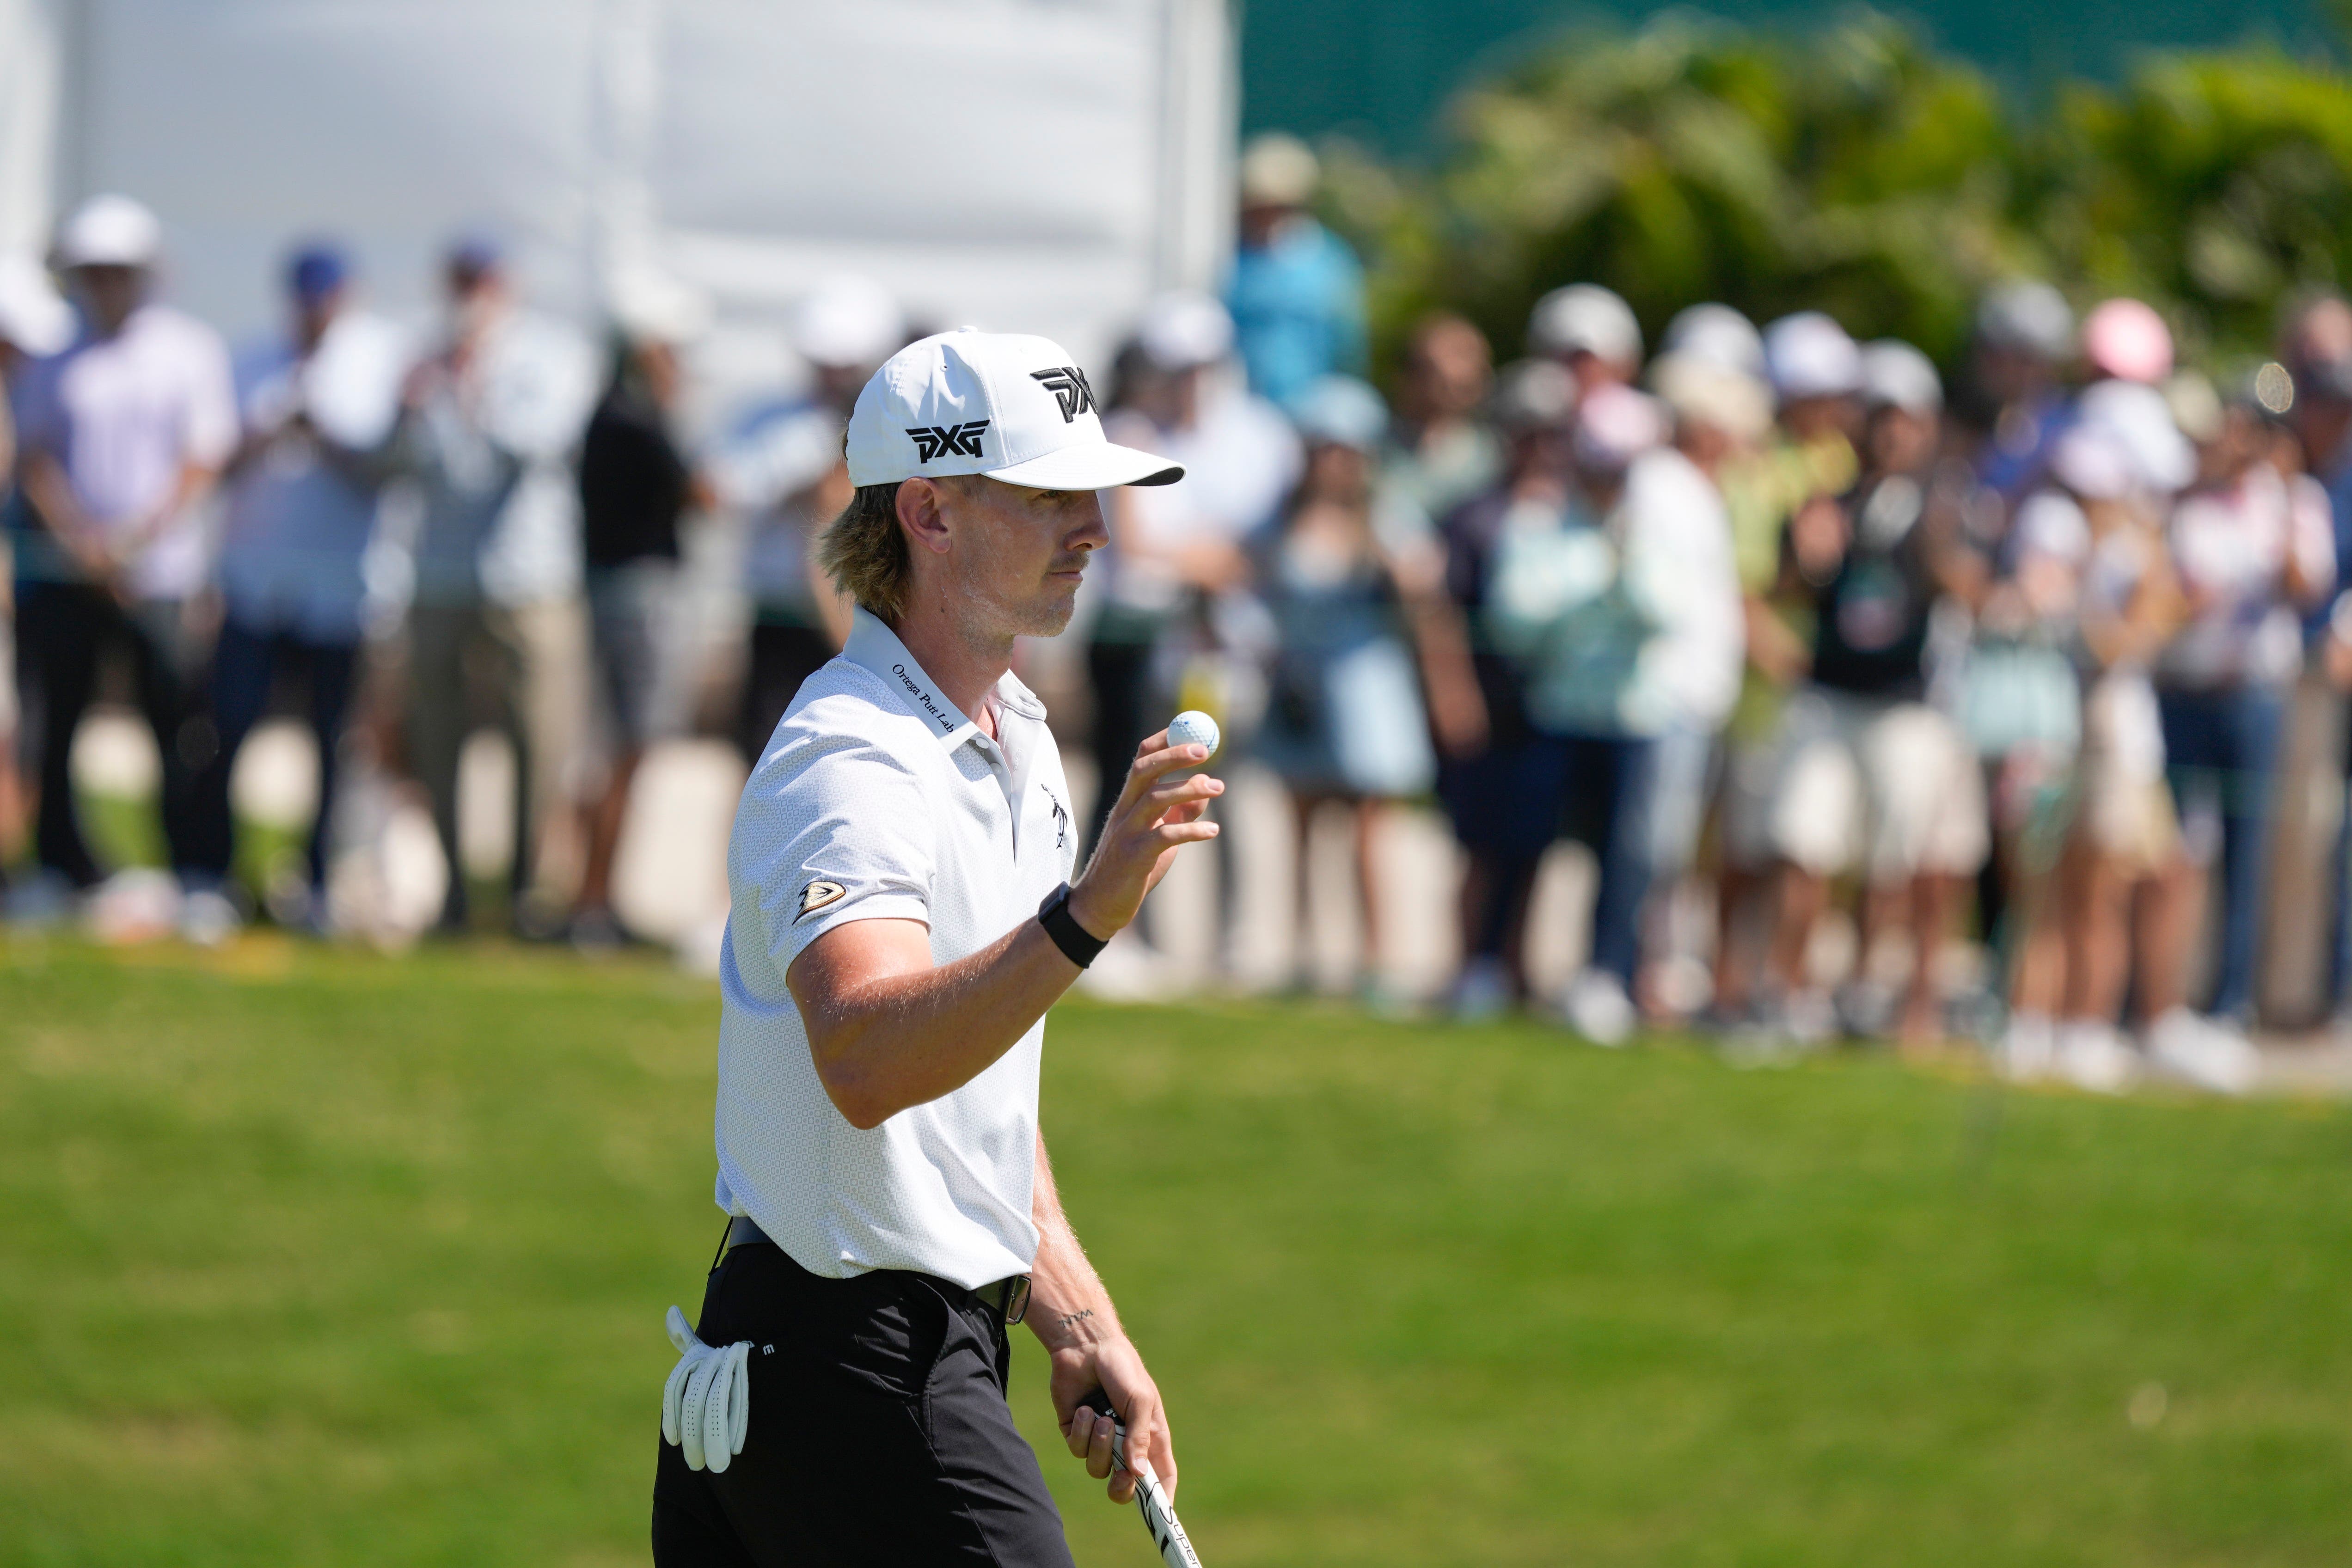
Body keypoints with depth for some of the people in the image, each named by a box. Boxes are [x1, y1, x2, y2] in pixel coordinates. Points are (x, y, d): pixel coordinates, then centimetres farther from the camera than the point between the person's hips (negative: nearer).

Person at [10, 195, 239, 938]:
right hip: (65, 572, 3)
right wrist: (84, 539, -11)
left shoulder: (190, 350, 3)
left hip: (162, 573, -3)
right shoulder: (57, 363, 9)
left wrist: (135, 538, -11)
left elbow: (202, 460, -2)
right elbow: (37, 460, 5)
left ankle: (198, 879, -3)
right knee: (59, 722, 1)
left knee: (180, 729, -8)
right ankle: (59, 868, 9)